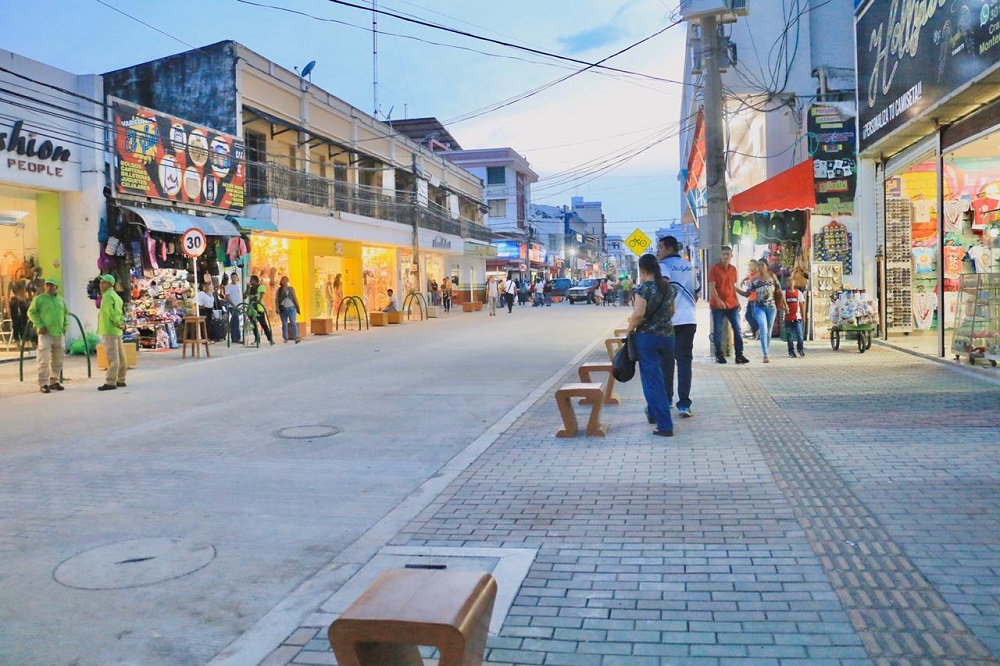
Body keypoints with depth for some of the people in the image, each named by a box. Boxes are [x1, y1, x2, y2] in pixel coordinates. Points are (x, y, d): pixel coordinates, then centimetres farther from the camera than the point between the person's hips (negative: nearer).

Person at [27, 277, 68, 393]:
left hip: (59, 334, 5)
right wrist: (40, 326, -12)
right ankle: (43, 384, -4)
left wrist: (65, 326, 11)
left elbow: (66, 313, 24)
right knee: (44, 360, -8)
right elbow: (31, 312, -3)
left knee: (58, 360, 10)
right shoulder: (39, 299, 0)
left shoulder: (61, 300, 15)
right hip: (46, 334, -5)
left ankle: (54, 381, 21)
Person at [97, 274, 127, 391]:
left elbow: (111, 313, -20)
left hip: (109, 330, -10)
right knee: (120, 356, 11)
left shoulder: (107, 296, -12)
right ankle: (120, 380, 18)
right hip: (117, 330, 10)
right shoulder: (116, 296, 19)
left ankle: (110, 382, -12)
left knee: (112, 357, -11)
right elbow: (121, 312, 18)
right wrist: (120, 323, 5)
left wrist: (119, 323, -9)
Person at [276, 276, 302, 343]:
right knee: (284, 324, 3)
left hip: (291, 308, 0)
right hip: (283, 309, 0)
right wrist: (277, 308, -10)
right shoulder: (279, 290, 8)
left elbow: (295, 298, 14)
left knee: (293, 322, -12)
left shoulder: (291, 289, 12)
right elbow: (276, 299, 3)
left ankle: (296, 338, -19)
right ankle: (285, 338, 9)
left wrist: (298, 308, 10)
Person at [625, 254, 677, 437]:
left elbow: (638, 314, -22)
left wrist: (630, 329, -6)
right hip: (667, 336, 7)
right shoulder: (668, 286, 8)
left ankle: (665, 425, -6)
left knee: (653, 380, -2)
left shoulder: (644, 288, -13)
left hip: (647, 338, -7)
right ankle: (653, 412, 38)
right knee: (655, 375, 26)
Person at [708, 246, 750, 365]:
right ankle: (719, 355, 10)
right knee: (717, 330, 0)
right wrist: (718, 300, -26)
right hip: (717, 305, -5)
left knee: (737, 329, 0)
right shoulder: (714, 269, -6)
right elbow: (711, 287, -13)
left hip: (732, 304, 5)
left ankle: (739, 355, 5)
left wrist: (737, 300, 13)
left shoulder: (733, 269, 10)